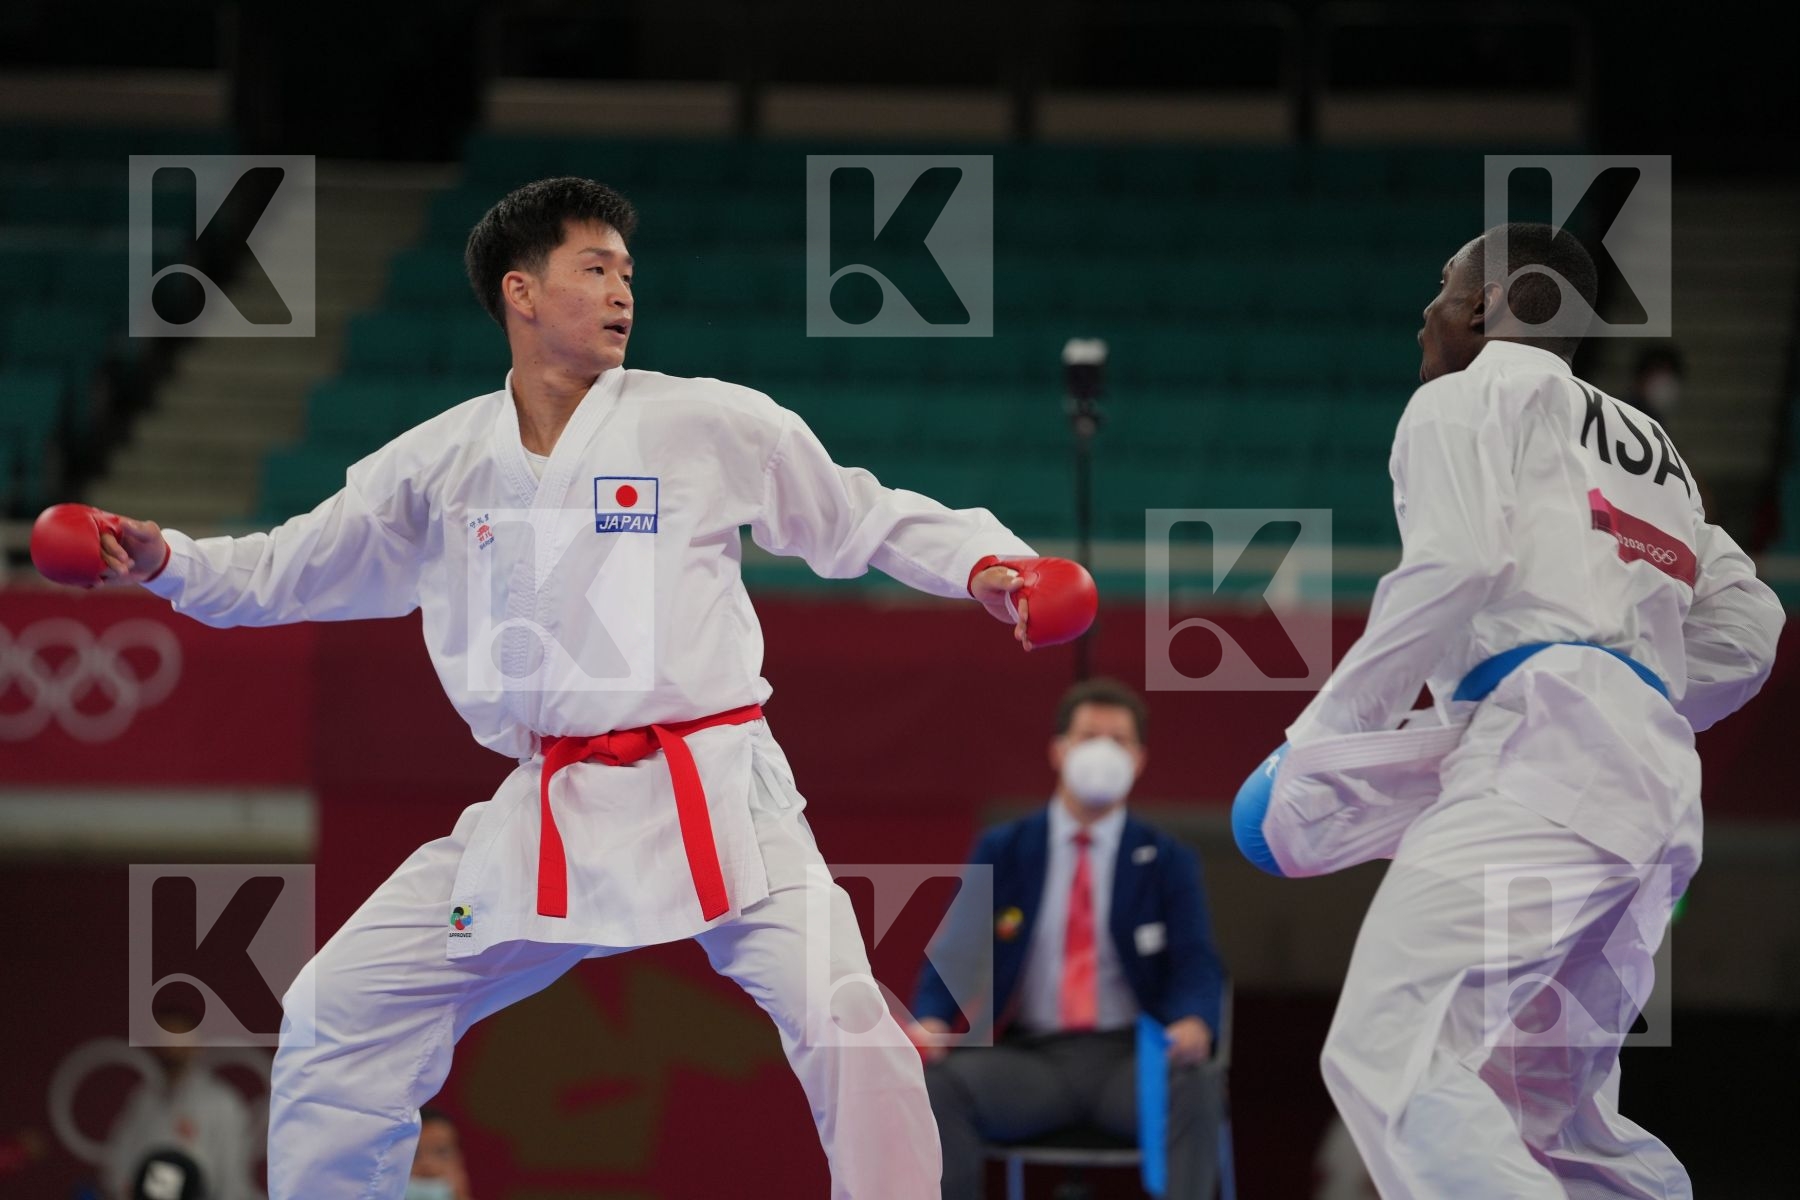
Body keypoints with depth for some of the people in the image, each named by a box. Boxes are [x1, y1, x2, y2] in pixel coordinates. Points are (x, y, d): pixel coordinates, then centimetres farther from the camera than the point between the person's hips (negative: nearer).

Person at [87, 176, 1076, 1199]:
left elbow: (860, 518, 7)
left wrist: (979, 560, -8)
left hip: (709, 797, -3)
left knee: (842, 1022, -21)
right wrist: (166, 561, 4)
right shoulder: (440, 464, 8)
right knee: (341, 1019, 1)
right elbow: (290, 572, 18)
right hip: (541, 825, 3)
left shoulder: (709, 423, 0)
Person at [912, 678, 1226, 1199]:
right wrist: (929, 1021, -19)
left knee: (1196, 1087, -35)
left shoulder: (1167, 861, 11)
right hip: (1031, 1057, 1)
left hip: (1130, 1059, -1)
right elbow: (954, 955, 4)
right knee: (943, 1084, -30)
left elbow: (1197, 967, 0)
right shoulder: (1002, 852, 12)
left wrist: (1195, 1023, -26)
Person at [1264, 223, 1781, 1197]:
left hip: (1536, 749, -9)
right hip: (1654, 775, 9)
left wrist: (1324, 740, -3)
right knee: (1551, 1114, 14)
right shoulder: (1650, 451, 33)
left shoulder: (1470, 399, 10)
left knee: (1392, 1058, -22)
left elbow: (1455, 566, -7)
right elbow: (1741, 632, 25)